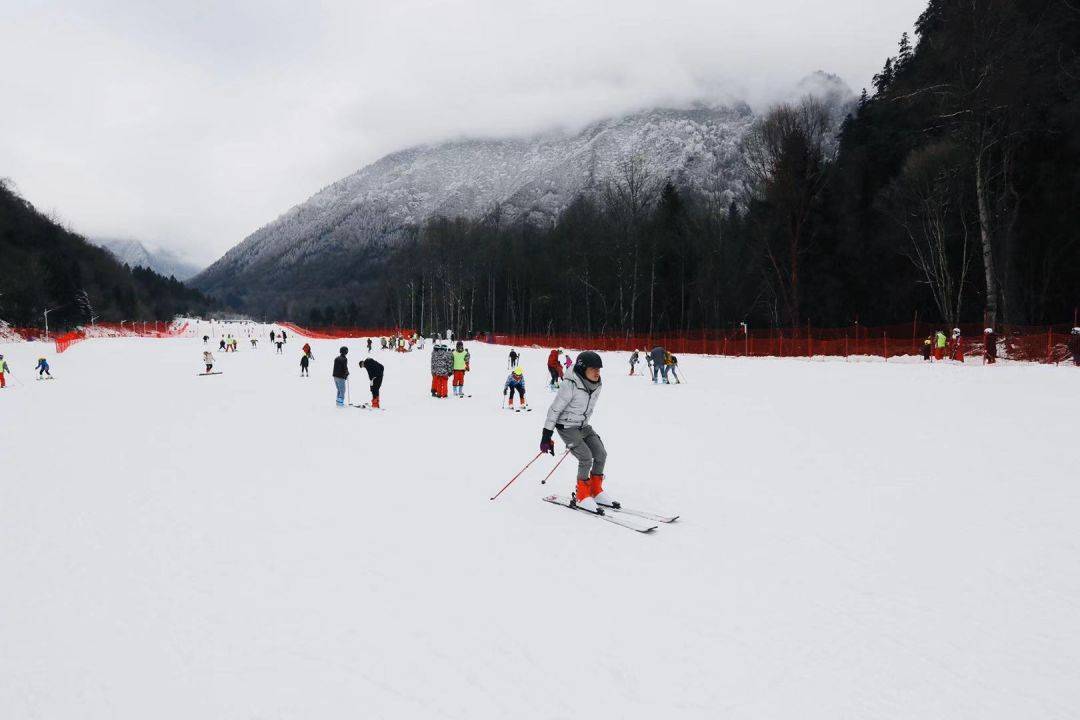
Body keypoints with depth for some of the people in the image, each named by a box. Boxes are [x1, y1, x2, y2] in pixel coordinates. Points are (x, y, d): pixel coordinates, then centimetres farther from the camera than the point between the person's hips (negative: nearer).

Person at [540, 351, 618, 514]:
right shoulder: (570, 386, -23)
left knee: (601, 454, -3)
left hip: (583, 426, 7)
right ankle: (582, 496, -1)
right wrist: (546, 435, -17)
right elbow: (554, 409, -18)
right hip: (566, 427, -7)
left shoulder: (596, 386, -2)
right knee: (586, 458, -17)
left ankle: (596, 491, 15)